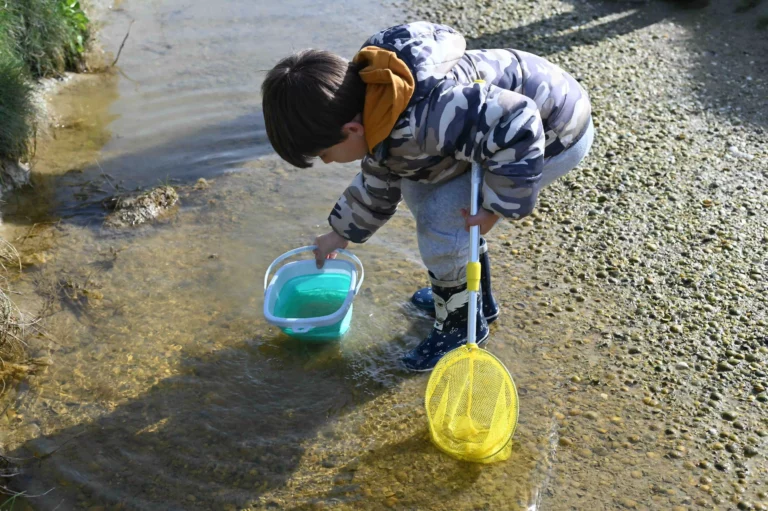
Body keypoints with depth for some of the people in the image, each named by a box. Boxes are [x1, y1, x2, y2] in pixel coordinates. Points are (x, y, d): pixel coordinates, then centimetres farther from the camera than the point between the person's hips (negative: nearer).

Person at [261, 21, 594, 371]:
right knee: (418, 184, 14)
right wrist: (341, 232, 26)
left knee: (441, 220, -13)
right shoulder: (373, 109, -2)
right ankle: (476, 298, 29)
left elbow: (518, 126, -36)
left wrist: (498, 206, -26)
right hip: (508, 117, 9)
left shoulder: (421, 122, -37)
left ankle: (461, 326, 12)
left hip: (554, 129, -9)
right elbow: (378, 181, 16)